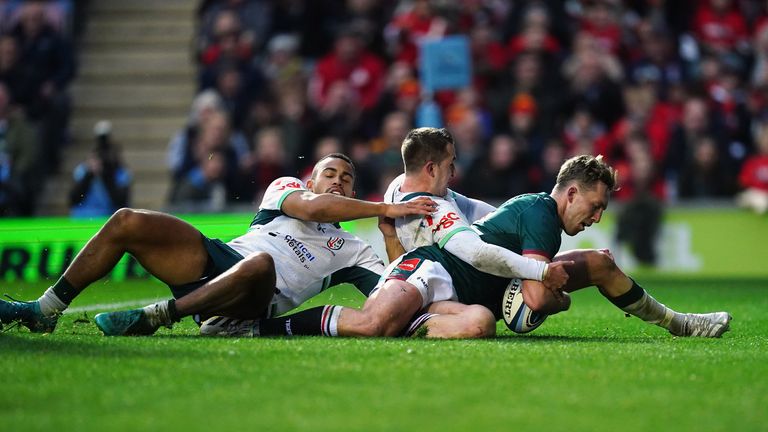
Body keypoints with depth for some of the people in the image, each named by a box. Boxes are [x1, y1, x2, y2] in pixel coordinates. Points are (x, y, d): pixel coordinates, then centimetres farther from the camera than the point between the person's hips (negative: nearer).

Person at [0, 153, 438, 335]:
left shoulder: (353, 251, 24)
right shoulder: (286, 188, 22)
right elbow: (312, 207, -1)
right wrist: (386, 208, -3)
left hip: (255, 297, -2)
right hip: (216, 258, 2)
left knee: (261, 264, -40)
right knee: (128, 222, -17)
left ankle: (154, 317, -34)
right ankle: (45, 311, -10)